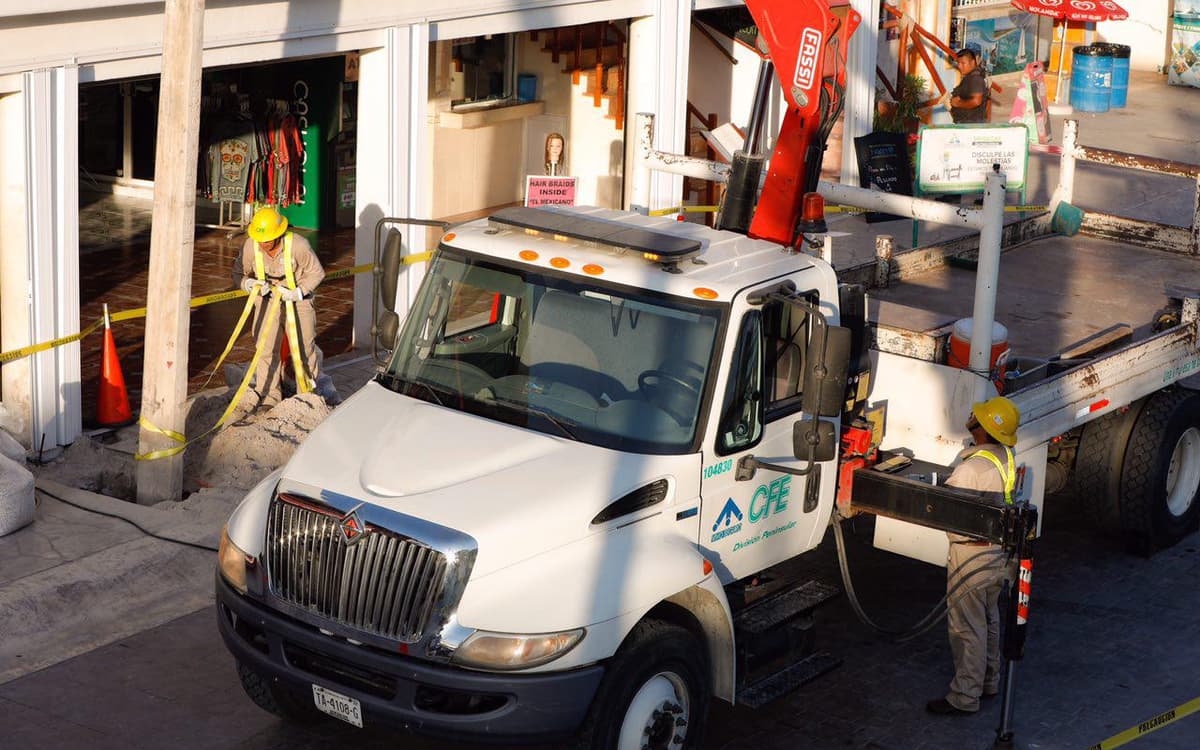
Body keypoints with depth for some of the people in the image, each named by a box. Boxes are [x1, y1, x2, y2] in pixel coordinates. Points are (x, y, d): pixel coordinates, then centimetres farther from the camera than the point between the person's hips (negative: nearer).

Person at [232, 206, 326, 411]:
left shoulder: (298, 245, -24)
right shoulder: (250, 246, -16)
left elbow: (316, 272, -10)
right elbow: (238, 274, 0)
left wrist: (297, 292, -23)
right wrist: (251, 284, -23)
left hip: (297, 300, -2)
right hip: (266, 300, 2)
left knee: (304, 346, 6)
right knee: (266, 349, -5)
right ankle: (268, 396, 2)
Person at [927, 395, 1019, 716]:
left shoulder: (973, 467, -29)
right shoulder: (1005, 456, 1)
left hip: (971, 554, -9)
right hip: (998, 549, 9)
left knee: (966, 626, 1)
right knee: (988, 618, 23)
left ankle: (964, 697, 8)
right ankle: (988, 681, 36)